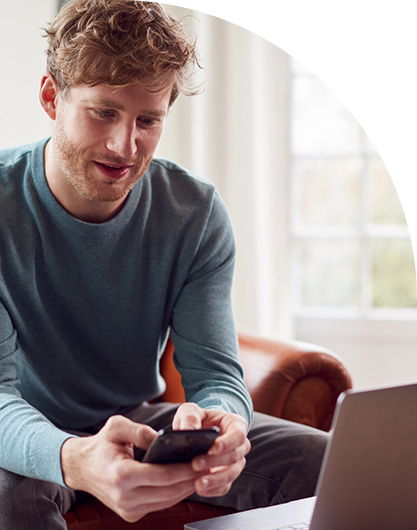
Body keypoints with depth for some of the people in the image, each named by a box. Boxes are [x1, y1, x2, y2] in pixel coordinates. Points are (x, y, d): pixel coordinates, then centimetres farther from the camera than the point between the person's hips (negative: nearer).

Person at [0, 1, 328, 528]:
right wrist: (74, 461, -53)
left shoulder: (197, 212, -10)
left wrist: (212, 423, -42)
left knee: (324, 462, -12)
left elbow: (215, 370, -15)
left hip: (140, 419, 3)